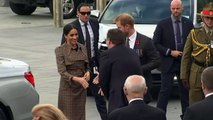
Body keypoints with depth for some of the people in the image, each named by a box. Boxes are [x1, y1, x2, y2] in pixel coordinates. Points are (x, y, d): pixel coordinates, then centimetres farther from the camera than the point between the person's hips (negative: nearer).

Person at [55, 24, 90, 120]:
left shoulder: (82, 48, 5)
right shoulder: (60, 50, -10)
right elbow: (62, 72, -16)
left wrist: (87, 72, -9)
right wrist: (77, 79, -30)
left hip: (81, 87, 5)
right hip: (68, 87, -5)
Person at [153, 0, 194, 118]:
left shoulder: (188, 23, 4)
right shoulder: (162, 24, -3)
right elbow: (156, 43, -4)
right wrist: (170, 52, -12)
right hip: (168, 63, -3)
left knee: (185, 90, 8)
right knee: (165, 91, -5)